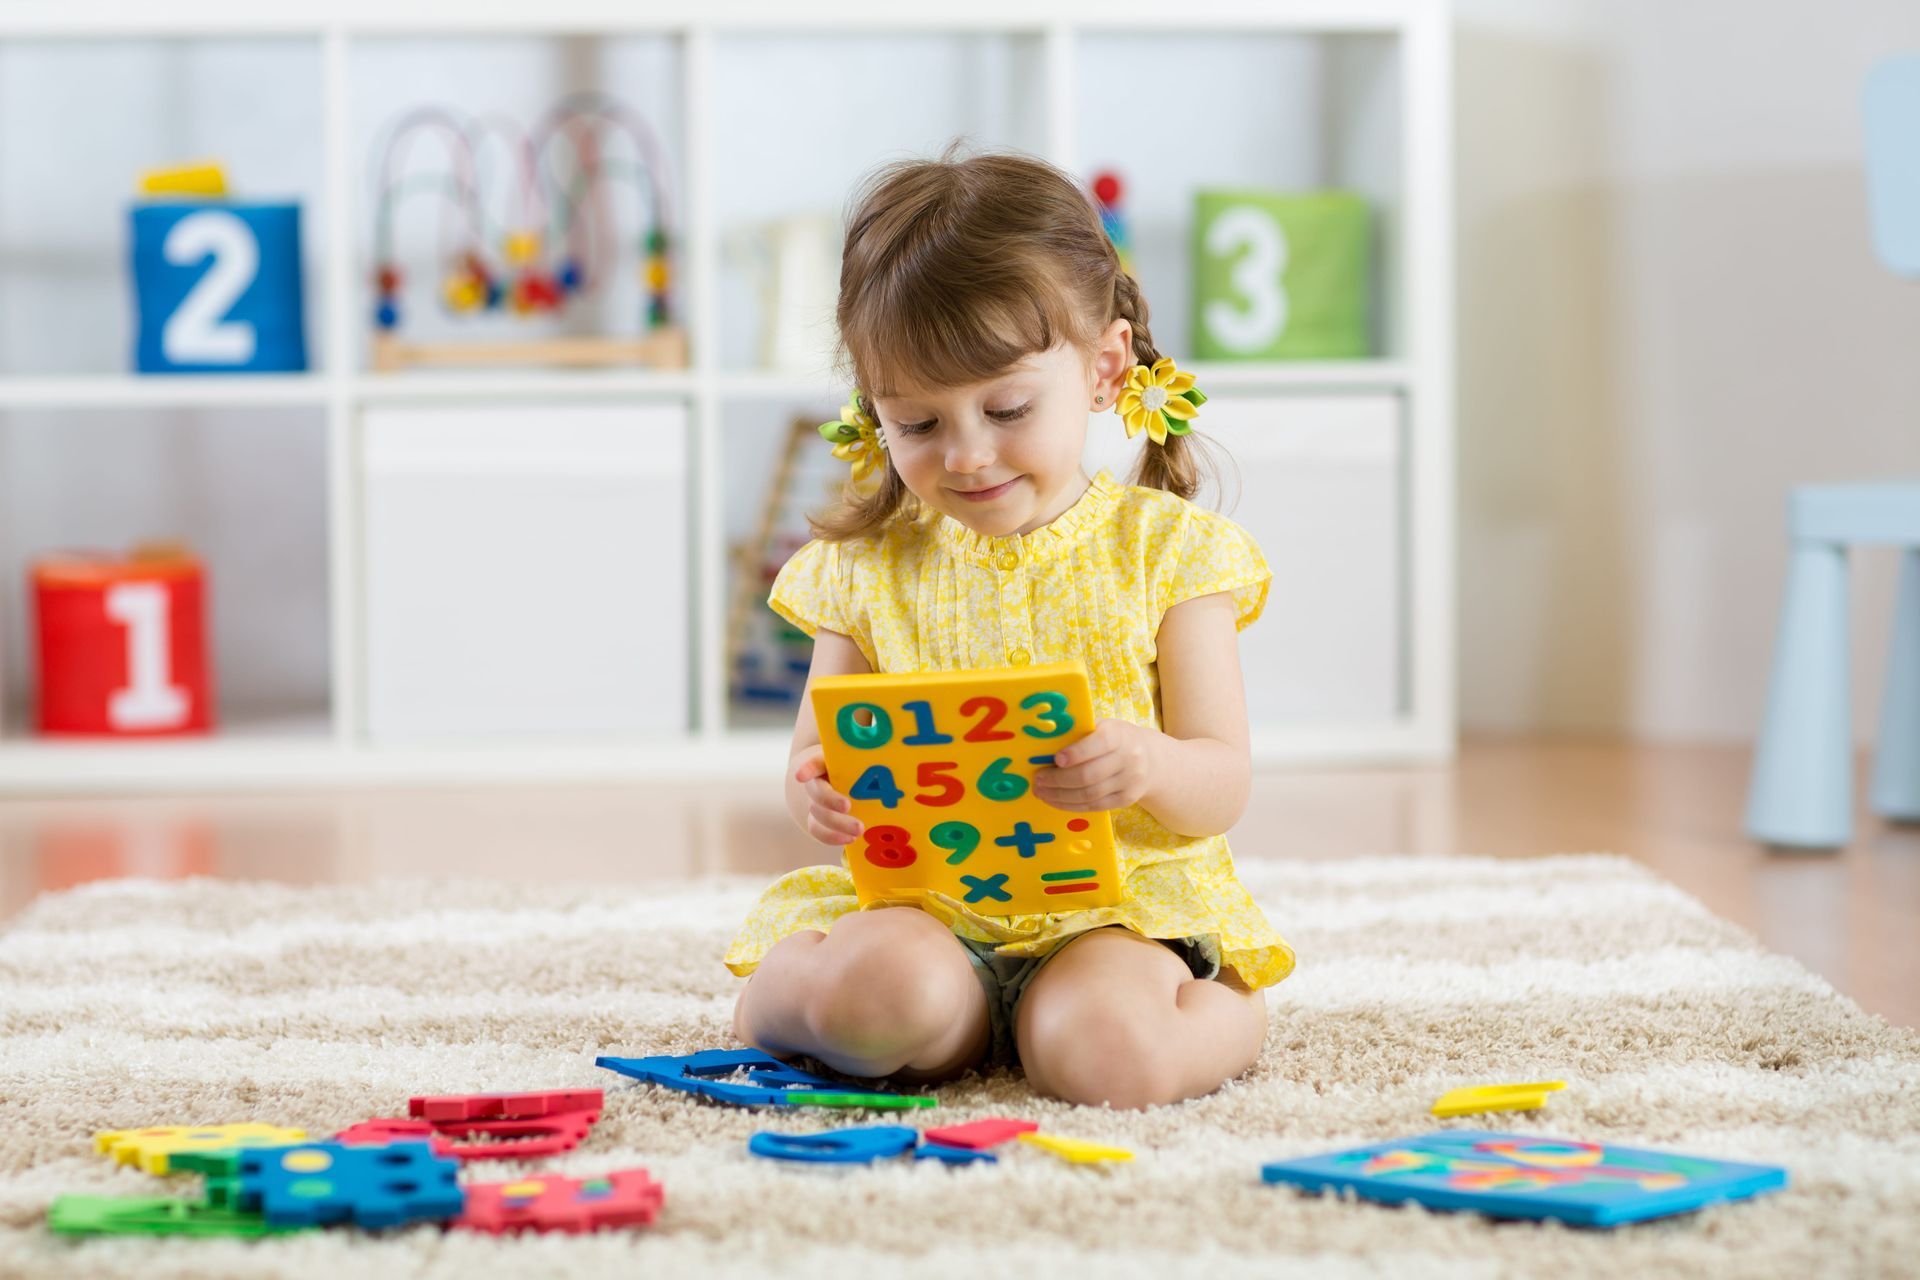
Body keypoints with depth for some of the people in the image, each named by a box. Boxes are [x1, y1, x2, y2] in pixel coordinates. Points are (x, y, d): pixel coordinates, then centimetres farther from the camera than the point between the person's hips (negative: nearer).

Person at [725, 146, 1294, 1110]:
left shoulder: (1166, 549, 2)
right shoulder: (867, 564, 7)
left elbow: (1222, 786, -1)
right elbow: (817, 755, 10)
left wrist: (1148, 765, -26)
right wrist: (816, 792, -16)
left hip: (1122, 901, -1)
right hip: (922, 904, 1)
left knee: (1101, 1050, -33)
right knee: (878, 984, -33)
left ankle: (1225, 1007, -2)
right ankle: (782, 992, -1)